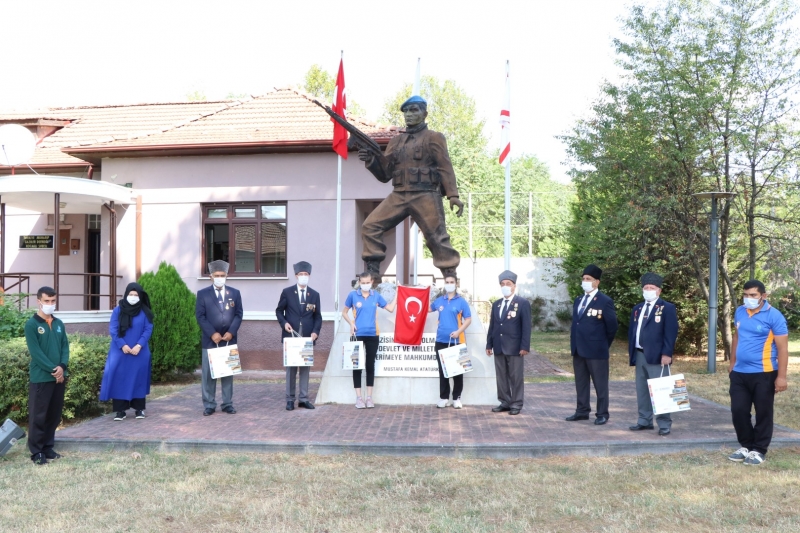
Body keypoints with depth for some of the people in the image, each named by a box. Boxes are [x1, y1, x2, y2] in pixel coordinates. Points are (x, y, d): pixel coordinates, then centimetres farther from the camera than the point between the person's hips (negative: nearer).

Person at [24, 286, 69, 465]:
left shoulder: (59, 324, 11)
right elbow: (35, 352, -14)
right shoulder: (31, 324, -7)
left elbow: (65, 346, 8)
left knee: (54, 415, 11)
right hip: (40, 378, -6)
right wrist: (53, 369, -17)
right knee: (38, 416, 0)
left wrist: (62, 367, -9)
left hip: (59, 377, 6)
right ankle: (36, 451, 7)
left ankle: (48, 447, 22)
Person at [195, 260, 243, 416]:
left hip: (229, 339, 2)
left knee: (228, 372, 7)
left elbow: (239, 314, 4)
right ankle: (209, 405, 8)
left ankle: (228, 404, 13)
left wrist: (231, 332, -10)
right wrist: (212, 333, -14)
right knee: (209, 374, 1)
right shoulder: (202, 293, 2)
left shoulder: (235, 293, 7)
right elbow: (200, 316, -4)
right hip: (210, 340, -2)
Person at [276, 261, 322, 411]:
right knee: (291, 368, 3)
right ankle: (290, 399, 9)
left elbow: (318, 316, 8)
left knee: (306, 367, 5)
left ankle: (304, 399, 11)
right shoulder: (287, 292, 1)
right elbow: (279, 310, 8)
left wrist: (315, 331, -7)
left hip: (307, 337, 2)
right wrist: (284, 323, -9)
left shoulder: (314, 294, 7)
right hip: (291, 336, -2)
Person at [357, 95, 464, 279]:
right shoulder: (395, 141, 20)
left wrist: (453, 195, -15)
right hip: (398, 196, 5)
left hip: (425, 196, -5)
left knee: (437, 238, -5)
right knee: (370, 226, -6)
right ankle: (372, 274, 1)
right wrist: (371, 160, -2)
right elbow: (385, 174, 17)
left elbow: (445, 168, -3)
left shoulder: (434, 138, 6)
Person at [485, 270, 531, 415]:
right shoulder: (496, 304, 14)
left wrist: (525, 346, -14)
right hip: (499, 347, 5)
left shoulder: (523, 303, -3)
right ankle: (505, 402, 18)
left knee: (516, 377, 1)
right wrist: (489, 344, 8)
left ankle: (516, 404, 9)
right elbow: (492, 326, 14)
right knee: (501, 377, 9)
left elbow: (526, 326, -8)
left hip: (514, 347, -5)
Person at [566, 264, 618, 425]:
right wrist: (574, 343, 13)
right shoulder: (578, 300, 13)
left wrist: (604, 344, 1)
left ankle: (602, 414, 10)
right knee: (580, 382, 13)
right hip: (578, 349, 7)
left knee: (600, 384, 2)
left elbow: (612, 326, -7)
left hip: (596, 350, -7)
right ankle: (582, 411, 23)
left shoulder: (605, 301, -10)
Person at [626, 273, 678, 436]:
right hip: (639, 355, 7)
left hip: (657, 356, -7)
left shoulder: (667, 308, -3)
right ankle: (645, 420, 19)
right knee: (642, 390, 11)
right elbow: (632, 331, 19)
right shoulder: (637, 309, 17)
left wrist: (666, 354, -17)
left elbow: (671, 333, -10)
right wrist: (630, 352, 13)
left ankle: (664, 424, 3)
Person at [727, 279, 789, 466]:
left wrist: (781, 376, -16)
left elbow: (782, 347, -12)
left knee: (763, 413, 6)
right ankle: (746, 446, 25)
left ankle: (759, 450, 18)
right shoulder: (739, 312, 6)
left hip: (763, 374, -5)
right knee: (738, 411, 8)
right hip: (739, 373, 5)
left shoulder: (774, 316, -11)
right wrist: (732, 364, 19)